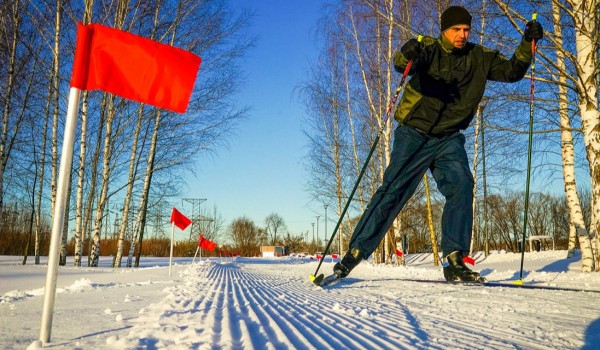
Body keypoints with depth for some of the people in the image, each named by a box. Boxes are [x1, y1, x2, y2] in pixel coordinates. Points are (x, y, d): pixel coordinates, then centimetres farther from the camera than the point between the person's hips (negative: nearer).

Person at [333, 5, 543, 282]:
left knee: (461, 186, -19)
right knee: (392, 192, -7)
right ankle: (355, 252, 3)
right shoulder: (429, 48, -6)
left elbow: (512, 71, 11)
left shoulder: (479, 59, 7)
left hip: (449, 139, 3)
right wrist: (407, 55, -49)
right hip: (414, 134, -3)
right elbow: (402, 64, -25)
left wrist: (527, 43, -5)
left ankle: (454, 261, -15)